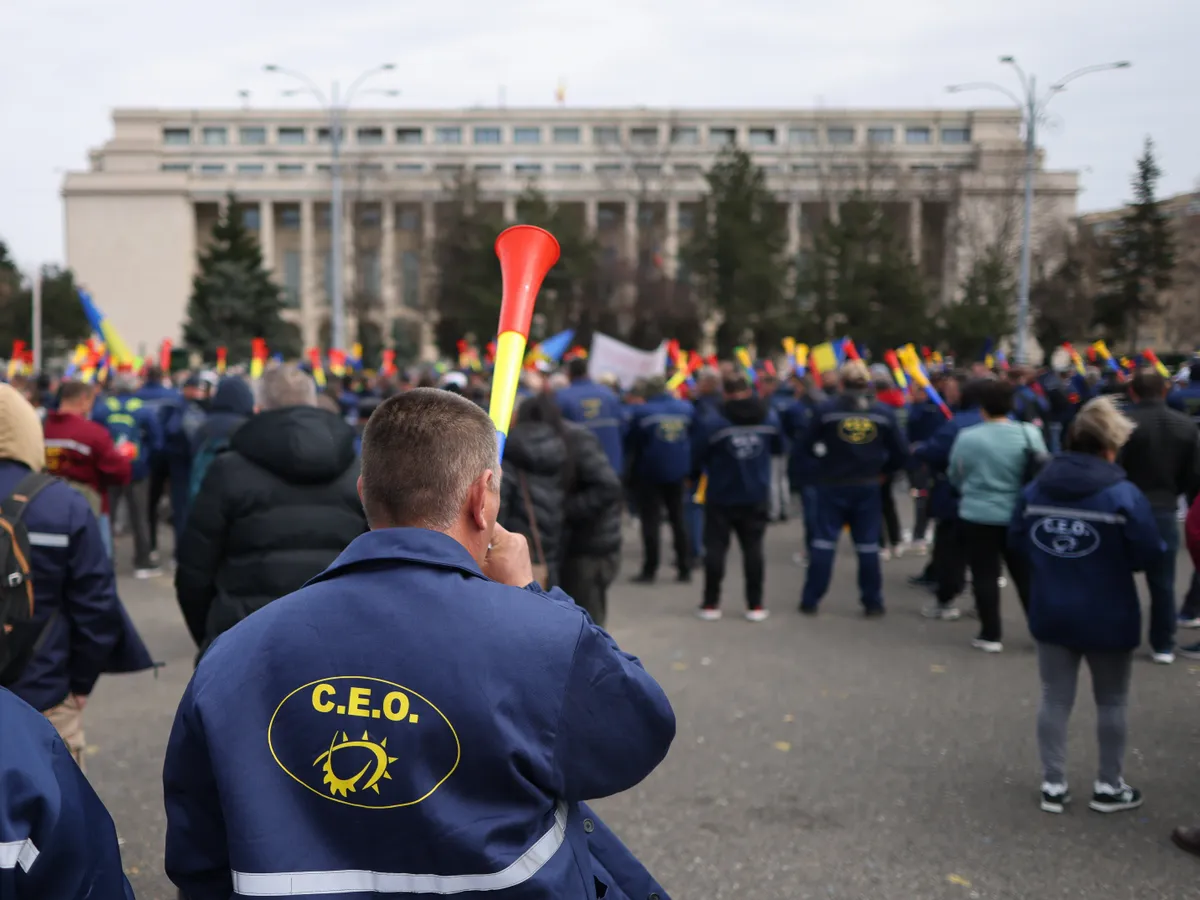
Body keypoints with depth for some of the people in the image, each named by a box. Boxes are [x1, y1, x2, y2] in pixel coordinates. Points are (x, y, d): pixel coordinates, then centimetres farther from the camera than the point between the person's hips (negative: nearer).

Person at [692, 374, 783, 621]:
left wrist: (694, 475, 10)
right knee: (753, 547, 9)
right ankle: (755, 605, 10)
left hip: (721, 497, -3)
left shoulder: (711, 423, -16)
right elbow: (778, 448, 13)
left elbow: (696, 458, -10)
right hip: (757, 496, 3)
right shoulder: (770, 417, -2)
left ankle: (711, 603, 10)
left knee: (715, 547, 6)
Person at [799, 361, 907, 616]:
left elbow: (809, 444, -2)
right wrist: (882, 470, 14)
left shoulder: (827, 408, -8)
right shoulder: (883, 412, -2)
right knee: (868, 545, 8)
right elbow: (900, 452, -2)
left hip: (832, 485, -1)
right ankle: (873, 603, 12)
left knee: (824, 541, 6)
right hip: (867, 486, 1)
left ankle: (810, 600, 10)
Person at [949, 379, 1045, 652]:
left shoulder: (967, 436, -12)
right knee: (1025, 574, 14)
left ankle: (990, 635, 8)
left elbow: (955, 476, 2)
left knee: (985, 575, 5)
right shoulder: (1030, 433, -6)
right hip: (1019, 515, 3)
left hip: (978, 515, -3)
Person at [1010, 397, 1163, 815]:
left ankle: (1053, 785, 18)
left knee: (1055, 699, 12)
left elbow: (1017, 539, 7)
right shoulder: (1124, 495, -17)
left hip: (1050, 612, 4)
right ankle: (1108, 787, 24)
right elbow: (1148, 554, -14)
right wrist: (1113, 557, 6)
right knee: (1111, 702, 13)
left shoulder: (1035, 489, -1)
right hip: (1107, 618, -4)